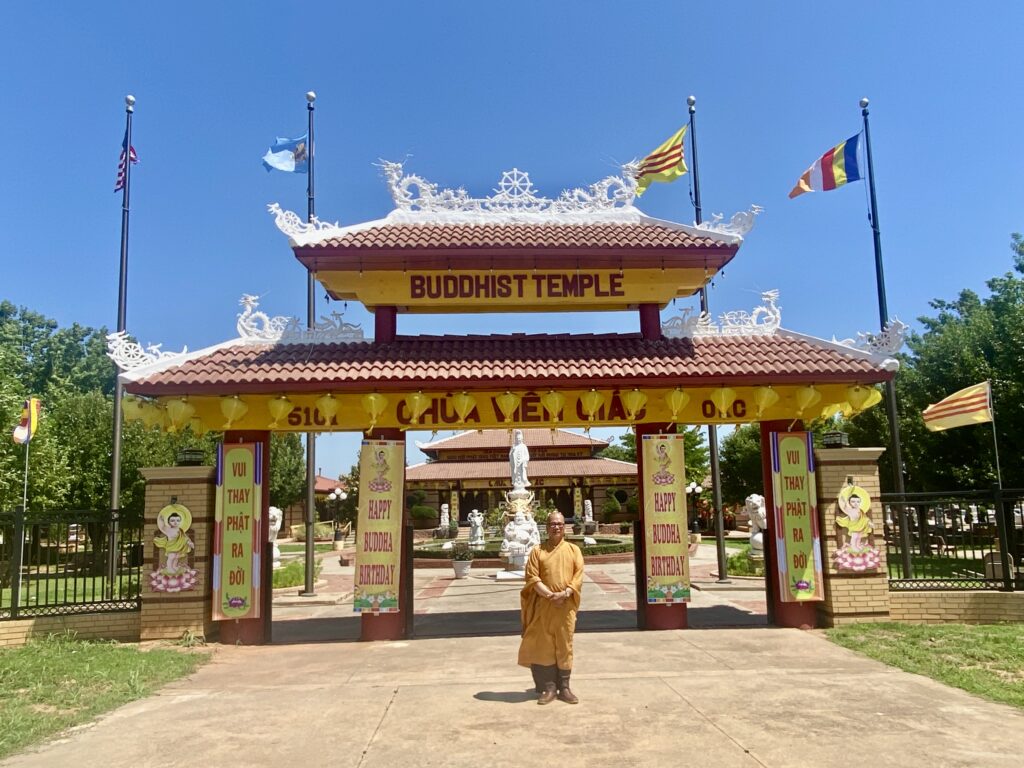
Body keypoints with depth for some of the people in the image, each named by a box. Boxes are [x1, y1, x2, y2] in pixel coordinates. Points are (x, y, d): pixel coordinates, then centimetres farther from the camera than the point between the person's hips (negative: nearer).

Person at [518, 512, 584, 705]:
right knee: (543, 646, 1)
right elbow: (532, 577, -4)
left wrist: (565, 593, -16)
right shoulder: (537, 551, 5)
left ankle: (564, 687, 13)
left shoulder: (574, 550, 8)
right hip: (543, 606, 0)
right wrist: (549, 595, -16)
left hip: (566, 606, 0)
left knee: (564, 647, 5)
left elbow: (579, 575, 0)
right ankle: (548, 688, 9)